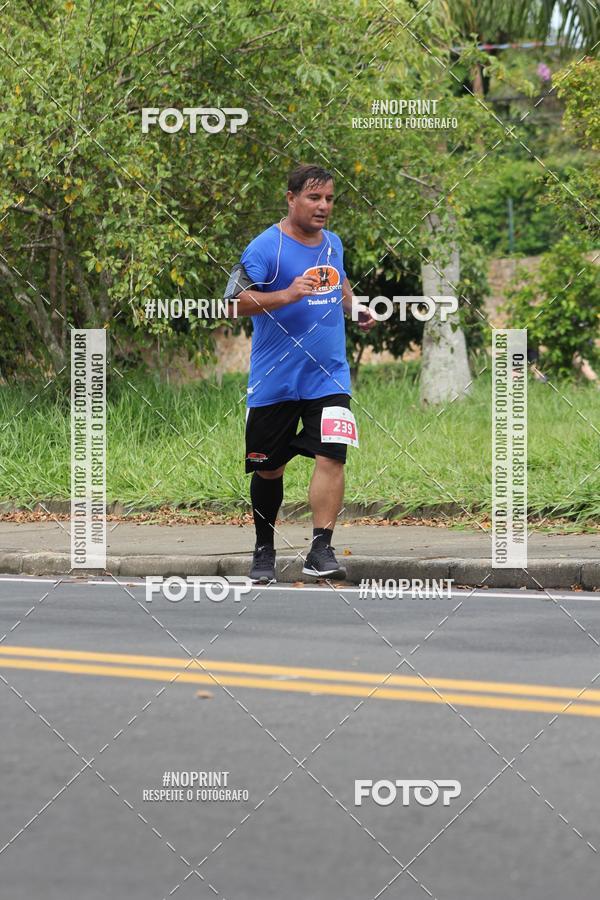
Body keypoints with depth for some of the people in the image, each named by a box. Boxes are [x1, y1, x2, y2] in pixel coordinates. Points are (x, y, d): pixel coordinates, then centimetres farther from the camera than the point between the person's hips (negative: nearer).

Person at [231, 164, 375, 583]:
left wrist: (355, 309, 20)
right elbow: (238, 300, -21)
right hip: (274, 380, -3)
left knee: (331, 455, -17)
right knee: (268, 469, 9)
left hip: (328, 375, 3)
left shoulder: (333, 243, 10)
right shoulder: (266, 247, -10)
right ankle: (264, 549, 28)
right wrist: (287, 295, -32)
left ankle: (321, 550, -18)